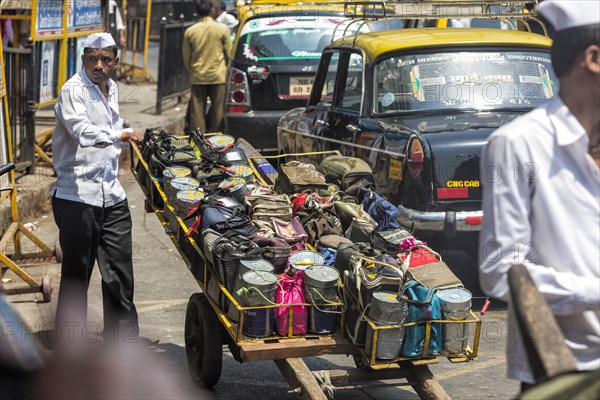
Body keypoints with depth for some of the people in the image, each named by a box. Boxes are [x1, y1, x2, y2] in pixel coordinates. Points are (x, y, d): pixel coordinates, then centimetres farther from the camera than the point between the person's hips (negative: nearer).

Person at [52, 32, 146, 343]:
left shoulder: (111, 89, 15)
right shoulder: (73, 90, -11)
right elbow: (82, 130, -30)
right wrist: (119, 135, -42)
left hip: (111, 196, 7)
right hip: (77, 197, -7)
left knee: (120, 271, 9)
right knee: (76, 274, -1)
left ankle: (124, 340, 19)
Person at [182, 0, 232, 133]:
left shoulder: (189, 31, -1)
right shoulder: (222, 29, -6)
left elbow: (186, 57, 6)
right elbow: (229, 53, 1)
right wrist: (227, 71, 17)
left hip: (197, 77, 1)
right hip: (218, 76, -1)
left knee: (197, 111, 5)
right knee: (218, 111, 5)